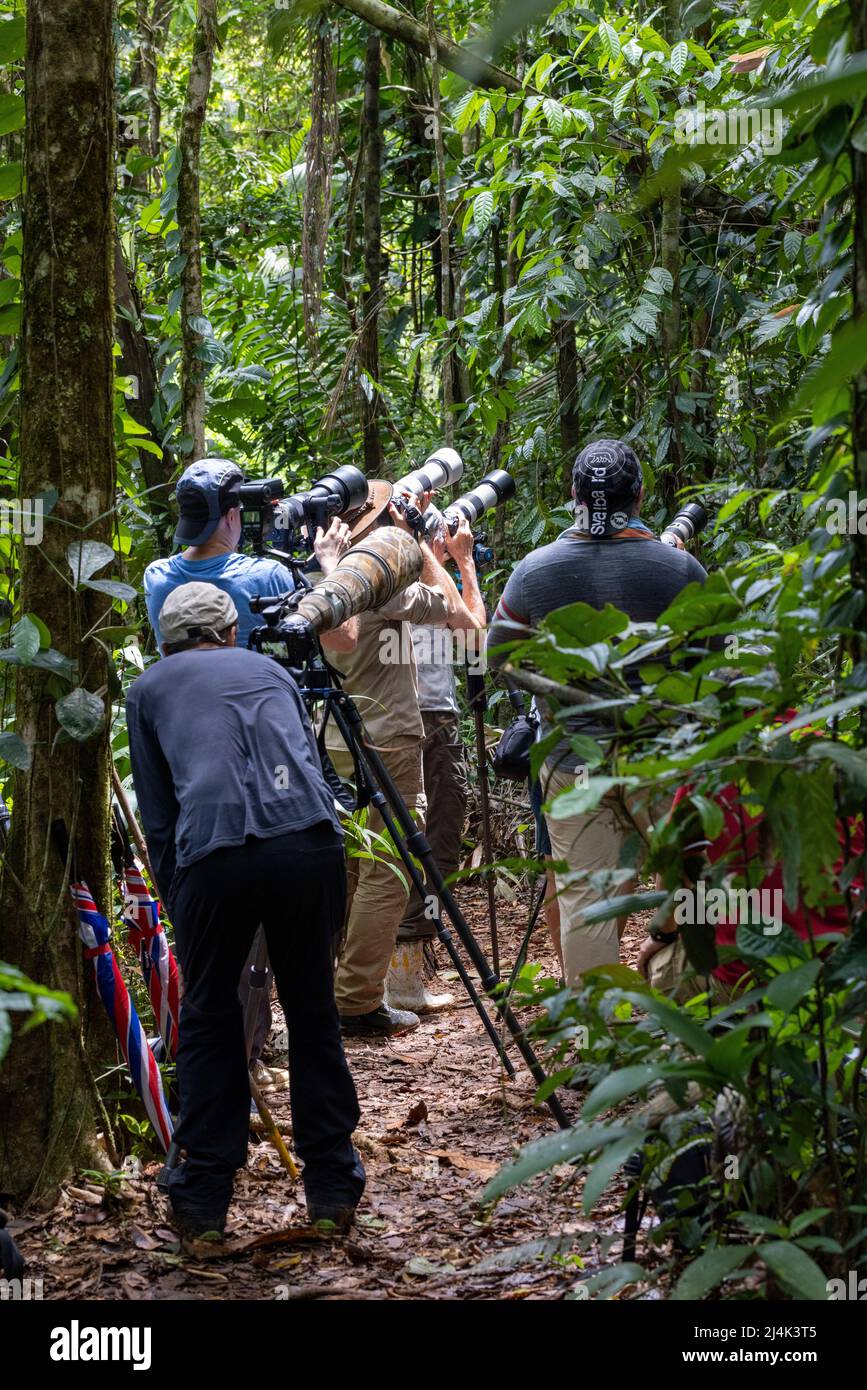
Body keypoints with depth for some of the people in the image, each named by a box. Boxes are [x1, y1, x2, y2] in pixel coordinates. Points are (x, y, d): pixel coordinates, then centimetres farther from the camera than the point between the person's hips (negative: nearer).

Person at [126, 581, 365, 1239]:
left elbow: (156, 813, 22)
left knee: (209, 1022, 14)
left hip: (213, 855, -2)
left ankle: (204, 1197, 15)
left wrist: (174, 899, 31)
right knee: (314, 1015, 16)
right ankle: (332, 1187, 21)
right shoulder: (269, 669, 31)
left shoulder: (149, 688, 24)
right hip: (311, 840, 2)